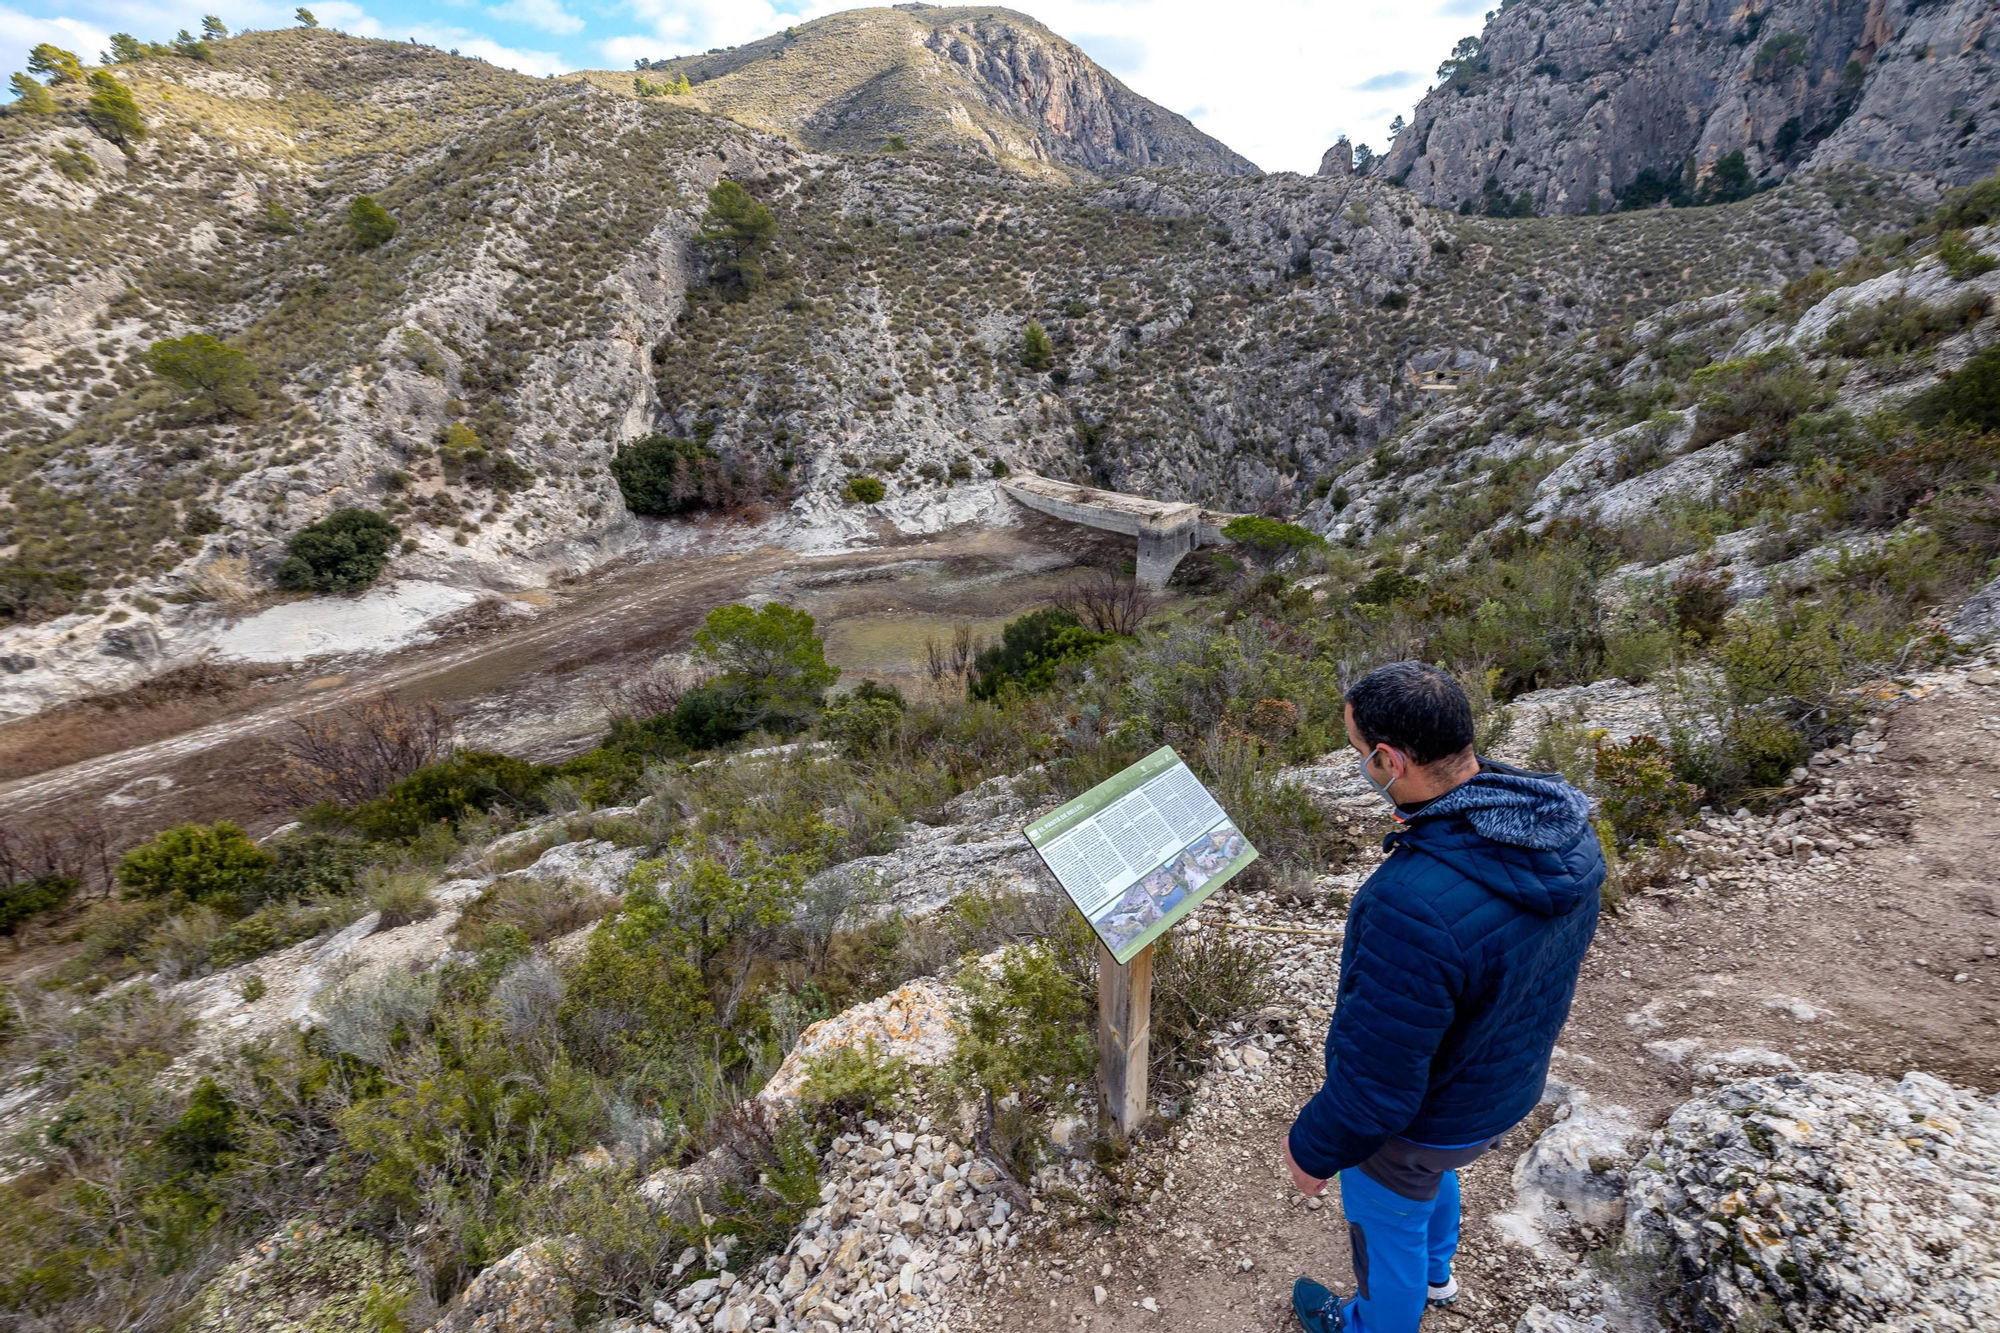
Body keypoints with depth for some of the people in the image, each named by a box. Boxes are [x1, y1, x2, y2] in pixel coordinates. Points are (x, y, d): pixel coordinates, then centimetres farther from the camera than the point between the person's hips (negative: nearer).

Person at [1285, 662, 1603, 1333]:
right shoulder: (1564, 825, -18)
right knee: (1433, 1175, 37)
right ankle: (1434, 1273, 64)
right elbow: (1569, 941, 2)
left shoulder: (1414, 906, -44)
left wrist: (1312, 1147, -14)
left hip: (1421, 1116, -7)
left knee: (1386, 1224, 24)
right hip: (1510, 1081, 7)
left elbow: (1375, 1080, -31)